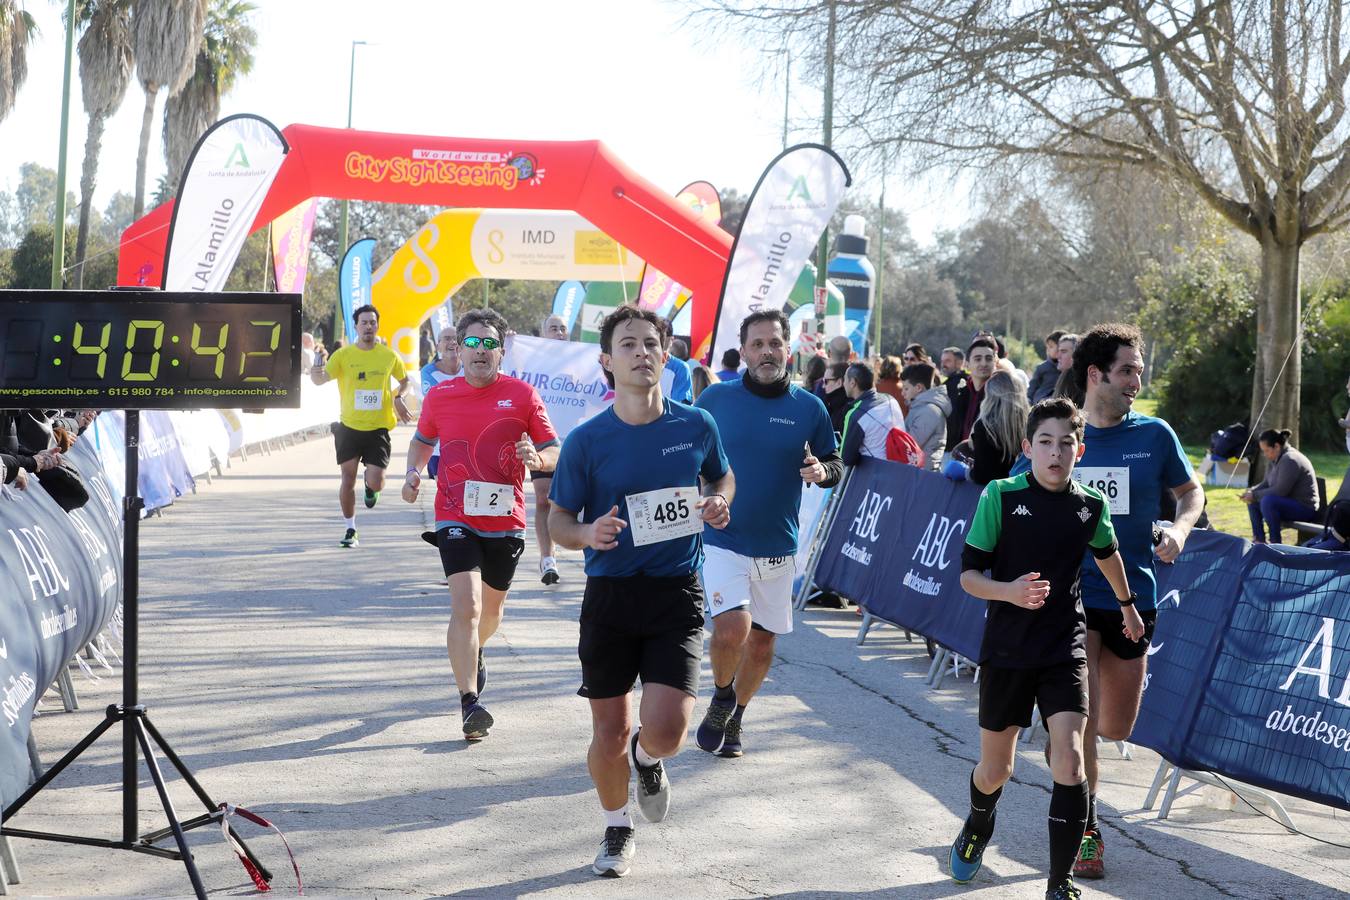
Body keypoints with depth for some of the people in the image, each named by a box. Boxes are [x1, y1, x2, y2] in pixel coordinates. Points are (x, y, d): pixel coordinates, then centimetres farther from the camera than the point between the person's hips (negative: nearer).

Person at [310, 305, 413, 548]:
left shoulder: (389, 356, 2)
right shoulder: (343, 355, -3)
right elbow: (323, 378, -15)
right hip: (349, 426, 0)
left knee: (375, 483, -9)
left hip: (378, 428, 0)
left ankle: (371, 486, 30)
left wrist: (399, 397, 0)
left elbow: (404, 380, 20)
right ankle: (350, 530, 17)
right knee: (348, 479, 3)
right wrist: (316, 374, -39)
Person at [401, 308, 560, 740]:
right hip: (456, 518, -1)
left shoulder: (522, 395, -3)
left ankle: (473, 652, 52)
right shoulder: (439, 396, 1)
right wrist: (414, 473, 0)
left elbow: (555, 452, 1)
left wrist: (537, 458, -22)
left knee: (491, 609, 18)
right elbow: (422, 440, 19)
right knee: (466, 605, -18)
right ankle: (469, 702, -17)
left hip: (505, 521, 1)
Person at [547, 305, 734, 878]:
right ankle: (617, 829, 35)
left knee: (666, 731, -14)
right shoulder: (586, 440, -5)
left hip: (677, 594, 0)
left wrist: (720, 502, -4)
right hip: (610, 594, 0)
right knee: (609, 735, 6)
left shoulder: (696, 426, -1)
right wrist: (588, 534, -20)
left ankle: (647, 759, 25)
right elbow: (558, 521, 2)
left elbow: (723, 477, 20)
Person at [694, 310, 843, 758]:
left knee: (763, 640, 11)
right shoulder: (716, 399, -4)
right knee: (732, 628, -21)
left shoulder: (809, 408, 0)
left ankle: (733, 720, 34)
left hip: (778, 547, 3)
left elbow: (836, 464, 9)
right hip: (722, 541, -3)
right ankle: (721, 697, 10)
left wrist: (823, 471, -14)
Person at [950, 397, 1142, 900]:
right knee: (995, 768, 11)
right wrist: (1008, 590, -27)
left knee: (1069, 760, -15)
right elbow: (968, 574, -7)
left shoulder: (1091, 506, 0)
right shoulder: (1000, 497, -9)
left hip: (1064, 648, 1)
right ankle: (977, 829, 46)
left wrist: (1127, 605, 36)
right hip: (1006, 650, -1)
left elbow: (1107, 554, 23)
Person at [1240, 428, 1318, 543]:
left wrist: (1255, 495, -19)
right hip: (1289, 504, 10)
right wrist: (1250, 491, -4)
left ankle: (1275, 543, -23)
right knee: (1253, 501, 7)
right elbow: (1266, 483, 15)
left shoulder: (1290, 460, -22)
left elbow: (1280, 491, -26)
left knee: (1267, 501, -31)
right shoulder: (1273, 460, 8)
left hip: (1305, 507, -10)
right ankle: (1259, 540, 5)